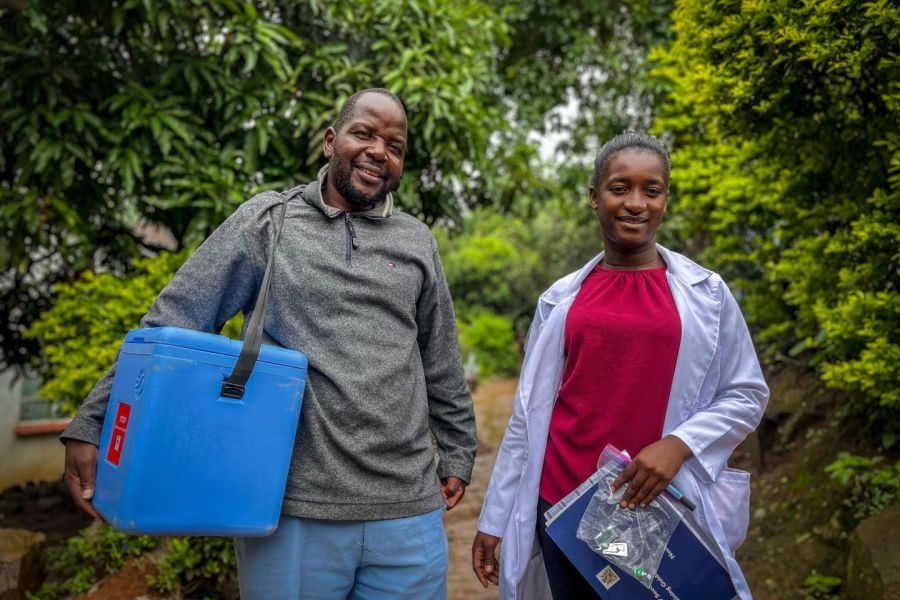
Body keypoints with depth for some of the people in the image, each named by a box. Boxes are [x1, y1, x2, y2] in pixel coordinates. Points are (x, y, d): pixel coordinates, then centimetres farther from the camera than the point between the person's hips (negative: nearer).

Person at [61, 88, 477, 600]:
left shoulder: (417, 242, 10)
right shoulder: (265, 221, 2)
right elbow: (170, 324, -1)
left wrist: (456, 453, 17)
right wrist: (93, 425, -6)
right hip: (292, 510, -2)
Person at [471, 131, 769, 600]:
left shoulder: (706, 293, 0)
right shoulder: (561, 299, 3)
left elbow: (746, 395, 3)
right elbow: (530, 414, 6)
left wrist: (680, 443, -14)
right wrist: (495, 518, 6)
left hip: (660, 506, -1)